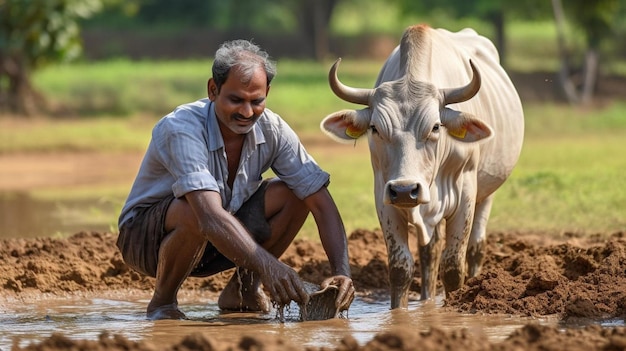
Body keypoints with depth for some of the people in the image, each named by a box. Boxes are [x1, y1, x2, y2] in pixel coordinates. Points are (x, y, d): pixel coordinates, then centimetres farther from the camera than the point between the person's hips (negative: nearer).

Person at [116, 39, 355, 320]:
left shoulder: (271, 129, -13)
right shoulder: (182, 128, -31)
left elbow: (321, 202, -14)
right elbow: (209, 216, -44)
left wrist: (342, 272, -30)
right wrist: (267, 264, -56)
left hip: (216, 243, 6)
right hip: (145, 239, -6)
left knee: (294, 194, -12)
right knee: (194, 212, -38)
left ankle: (242, 289, 6)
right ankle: (162, 301, -11)